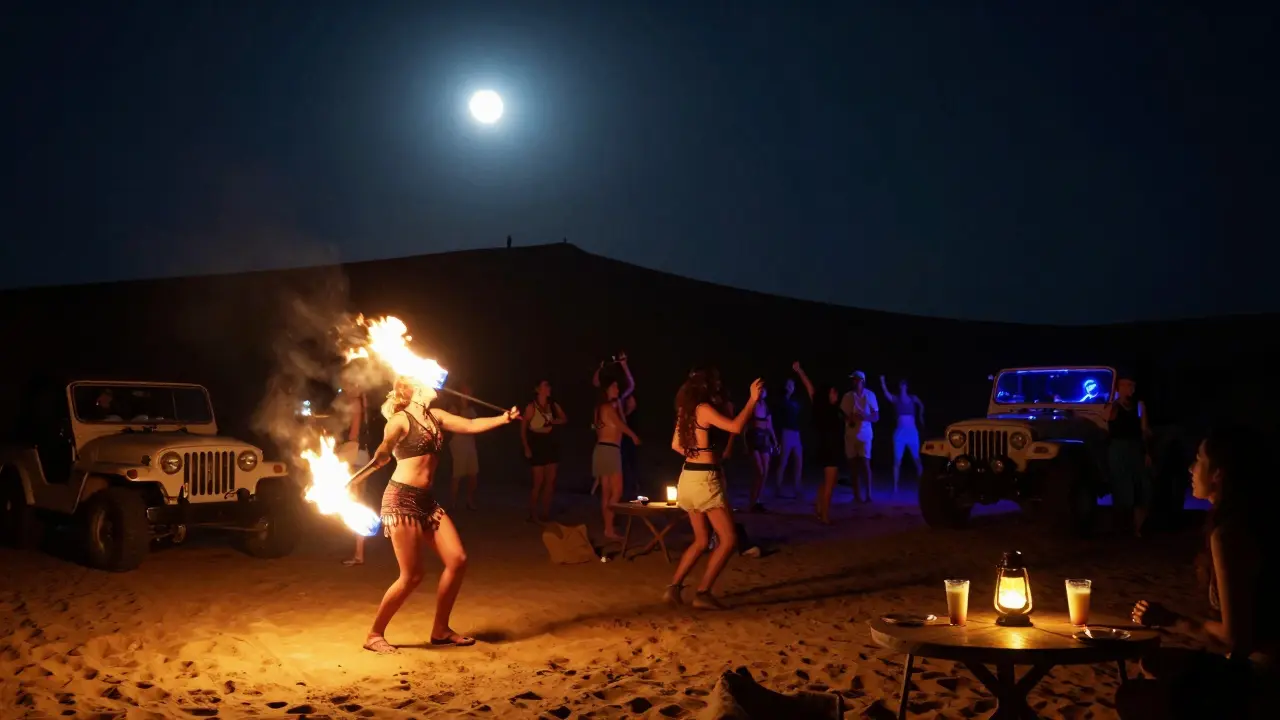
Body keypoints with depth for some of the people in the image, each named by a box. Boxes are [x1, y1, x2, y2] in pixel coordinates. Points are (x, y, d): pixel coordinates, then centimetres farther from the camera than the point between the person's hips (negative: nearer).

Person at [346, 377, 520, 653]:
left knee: (457, 560, 2)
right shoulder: (400, 420, -8)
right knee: (412, 576, -6)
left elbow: (471, 425, 13)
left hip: (426, 500, 8)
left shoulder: (435, 416, 13)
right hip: (401, 499, -8)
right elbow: (383, 453, -16)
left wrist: (506, 417, 7)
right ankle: (375, 634, 12)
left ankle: (440, 630, 16)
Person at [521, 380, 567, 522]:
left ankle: (546, 512, 15)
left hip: (551, 444, 5)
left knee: (551, 480, 5)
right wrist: (526, 448, -14)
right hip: (537, 445, -5)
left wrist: (553, 421, -7)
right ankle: (533, 513, 5)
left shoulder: (553, 405, 3)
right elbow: (523, 429, -9)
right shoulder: (531, 407, -10)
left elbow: (565, 419, 14)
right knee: (538, 481, -5)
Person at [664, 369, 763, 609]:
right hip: (704, 479, -9)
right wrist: (753, 399, -17)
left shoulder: (685, 410, 11)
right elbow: (736, 428, -24)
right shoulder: (704, 409, -14)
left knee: (701, 540, 17)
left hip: (689, 477, 9)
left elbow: (676, 445, 20)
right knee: (728, 539, -3)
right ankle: (702, 593, -4)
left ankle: (674, 587, 12)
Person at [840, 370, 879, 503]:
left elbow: (876, 417, 1)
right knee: (853, 464, 3)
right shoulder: (847, 396, 4)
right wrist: (848, 419, -13)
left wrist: (864, 417, -19)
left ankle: (868, 494, -6)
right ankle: (857, 494, 11)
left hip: (864, 434, -2)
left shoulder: (870, 395, 0)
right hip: (850, 434, 2)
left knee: (865, 463, -10)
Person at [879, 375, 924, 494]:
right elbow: (886, 394, -23)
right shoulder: (895, 399, -1)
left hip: (912, 432, 2)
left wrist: (920, 417, 24)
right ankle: (895, 487, -2)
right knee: (897, 461, -3)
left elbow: (921, 406, 31)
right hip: (900, 433, -2)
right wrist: (882, 382, -38)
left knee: (916, 460, 4)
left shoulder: (913, 398, 8)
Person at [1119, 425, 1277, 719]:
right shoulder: (1248, 521, 5)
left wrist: (1170, 620, -8)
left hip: (1259, 677, -9)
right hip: (1254, 663, 9)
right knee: (1154, 663, 24)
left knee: (1132, 696, -3)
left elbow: (1236, 638, -22)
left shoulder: (1229, 534, -22)